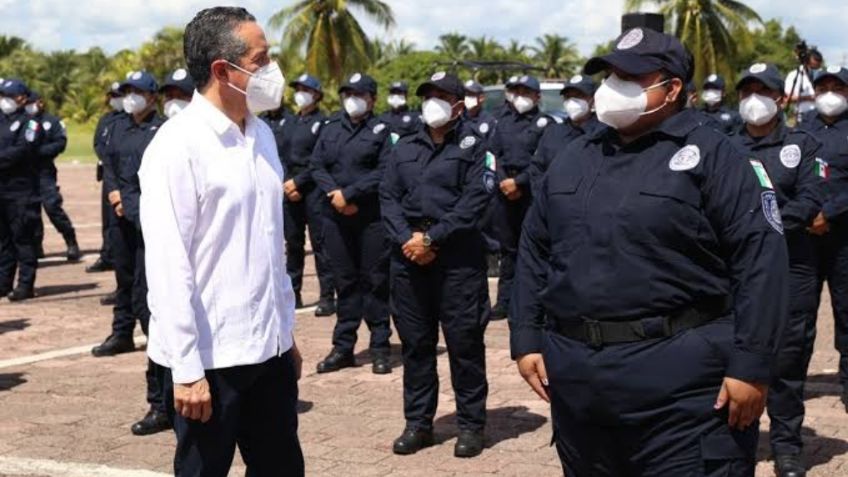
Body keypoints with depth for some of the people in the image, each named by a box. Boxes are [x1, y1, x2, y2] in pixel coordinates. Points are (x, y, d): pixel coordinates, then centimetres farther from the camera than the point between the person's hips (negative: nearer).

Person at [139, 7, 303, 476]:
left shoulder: (262, 135, 8)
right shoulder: (178, 145, -14)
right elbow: (168, 266, -16)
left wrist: (286, 329, 15)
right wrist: (186, 368, -17)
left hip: (269, 347, 7)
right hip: (211, 356, -7)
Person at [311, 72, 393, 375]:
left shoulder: (381, 131, 0)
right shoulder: (331, 128, 13)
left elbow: (384, 172, -10)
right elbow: (317, 165, 6)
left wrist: (349, 193, -15)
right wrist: (333, 194, -10)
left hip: (372, 216, -4)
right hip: (336, 215, 4)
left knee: (375, 280, 1)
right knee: (345, 280, 9)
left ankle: (380, 347, 9)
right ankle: (343, 347, 15)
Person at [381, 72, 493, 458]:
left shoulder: (473, 146, 1)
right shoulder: (403, 148, 15)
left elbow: (474, 200, -10)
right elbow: (388, 197, 6)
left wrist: (431, 238, -15)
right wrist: (407, 238, -11)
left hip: (458, 257, -4)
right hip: (408, 257, 4)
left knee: (464, 342, -1)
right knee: (415, 343, 9)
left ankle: (471, 425, 9)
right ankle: (418, 423, 18)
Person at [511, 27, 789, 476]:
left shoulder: (712, 154, -5)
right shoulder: (573, 158, 14)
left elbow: (761, 257, -11)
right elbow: (534, 251, 17)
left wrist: (750, 365, -16)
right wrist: (527, 339, 9)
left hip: (681, 379, -6)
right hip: (577, 377, 6)